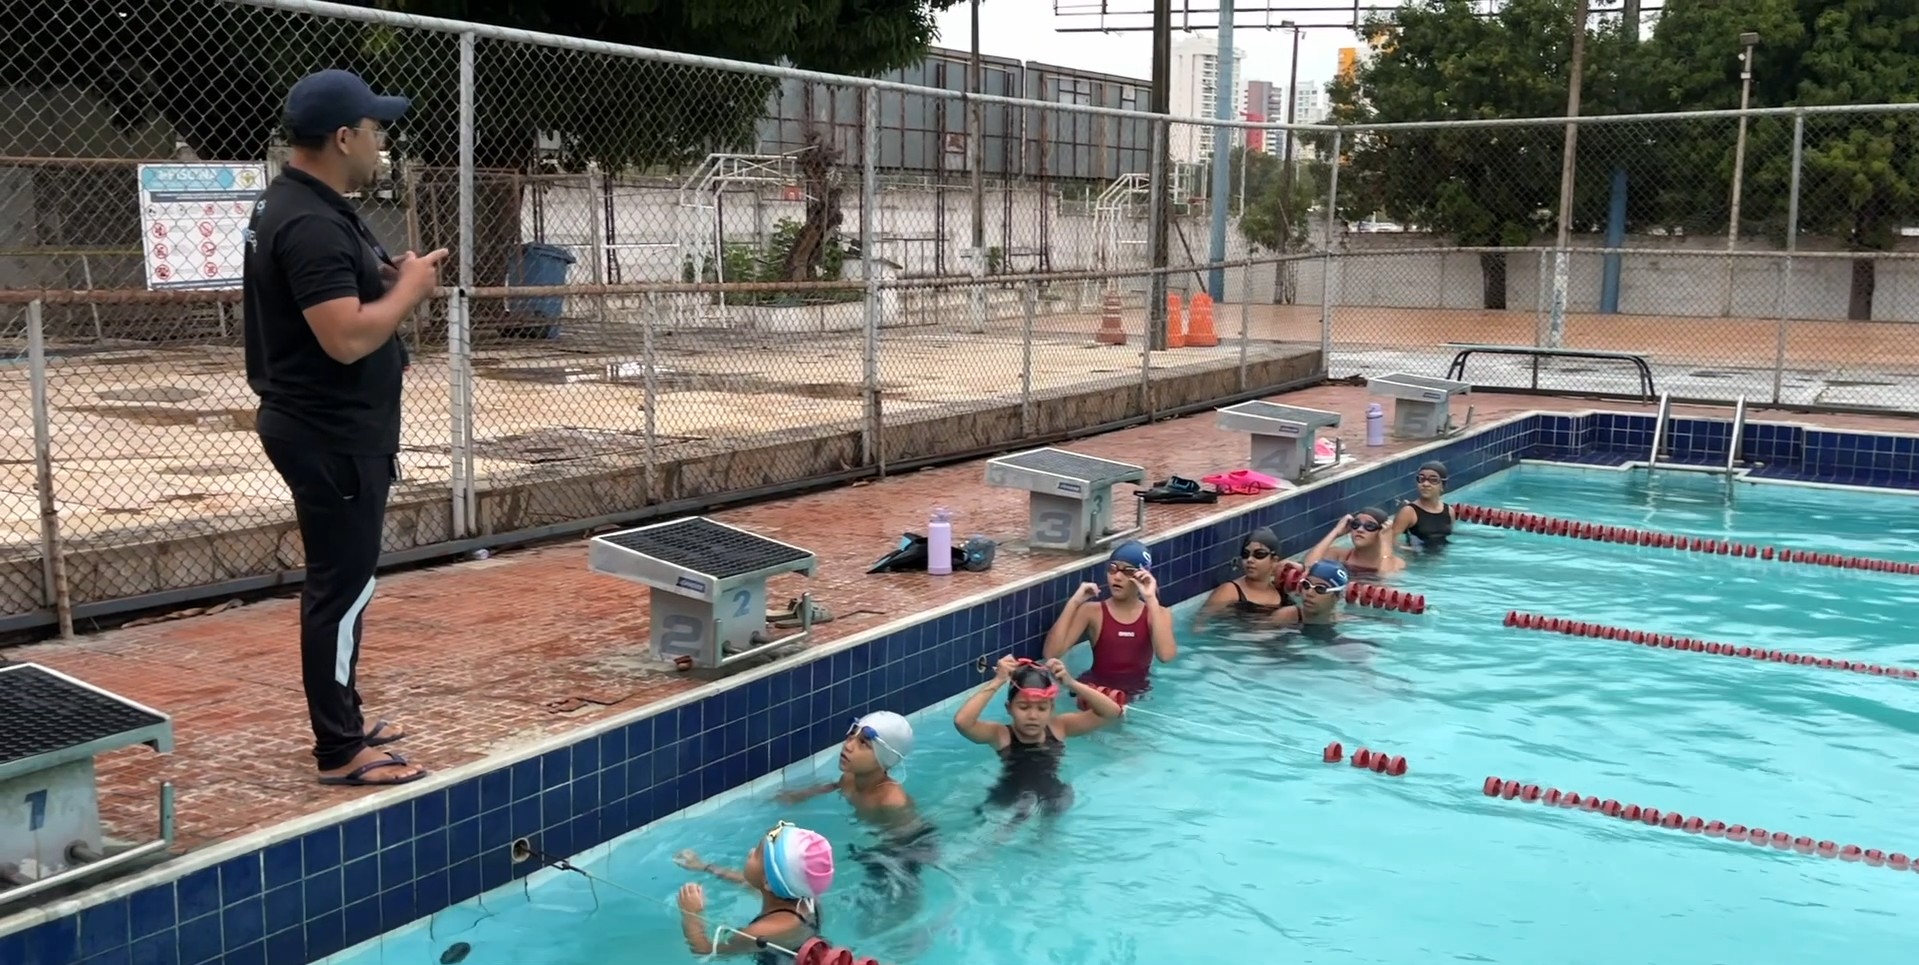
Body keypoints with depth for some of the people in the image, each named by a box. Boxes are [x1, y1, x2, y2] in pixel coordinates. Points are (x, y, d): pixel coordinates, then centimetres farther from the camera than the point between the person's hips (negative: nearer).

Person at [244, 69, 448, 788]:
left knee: (341, 580, 18)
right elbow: (347, 337, -29)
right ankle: (340, 752, 5)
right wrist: (410, 289, -14)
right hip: (330, 434, -11)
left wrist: (387, 279, 8)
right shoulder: (311, 223, -22)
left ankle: (343, 723, 29)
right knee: (343, 586, -4)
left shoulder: (308, 206, 12)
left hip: (331, 427, 11)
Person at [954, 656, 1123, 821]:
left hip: (1052, 797, 4)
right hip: (1009, 802, -4)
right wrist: (997, 682, -33)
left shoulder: (1058, 727, -6)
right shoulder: (1000, 734, -15)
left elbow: (1112, 712, -11)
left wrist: (1071, 683, -22)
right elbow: (961, 721, -35)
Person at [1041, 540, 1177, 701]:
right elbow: (1051, 653, -14)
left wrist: (1151, 599, -23)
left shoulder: (1158, 614, 1)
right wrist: (1074, 602, -17)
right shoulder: (1091, 611, -1)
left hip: (1138, 695, 2)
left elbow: (1166, 656, -22)